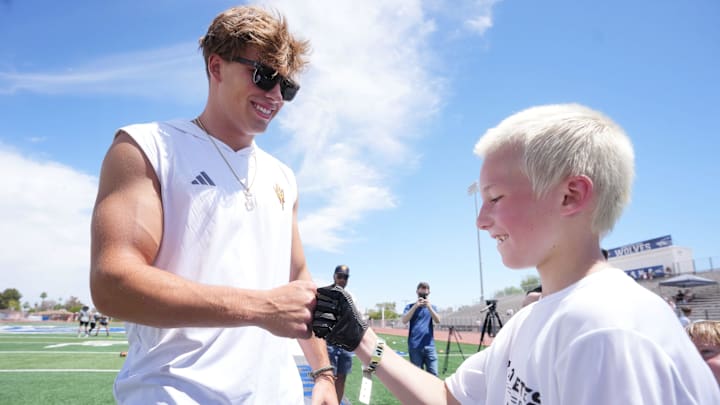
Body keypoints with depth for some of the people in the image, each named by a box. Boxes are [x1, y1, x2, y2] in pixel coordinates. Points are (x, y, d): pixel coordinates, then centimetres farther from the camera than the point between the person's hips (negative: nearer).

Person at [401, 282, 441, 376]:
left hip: (430, 346, 2)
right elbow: (404, 321, -10)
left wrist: (429, 307, -18)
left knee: (433, 374, -3)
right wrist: (415, 306, -16)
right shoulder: (410, 306, 6)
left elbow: (437, 321, -5)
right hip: (414, 346, -2)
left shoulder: (432, 307, 12)